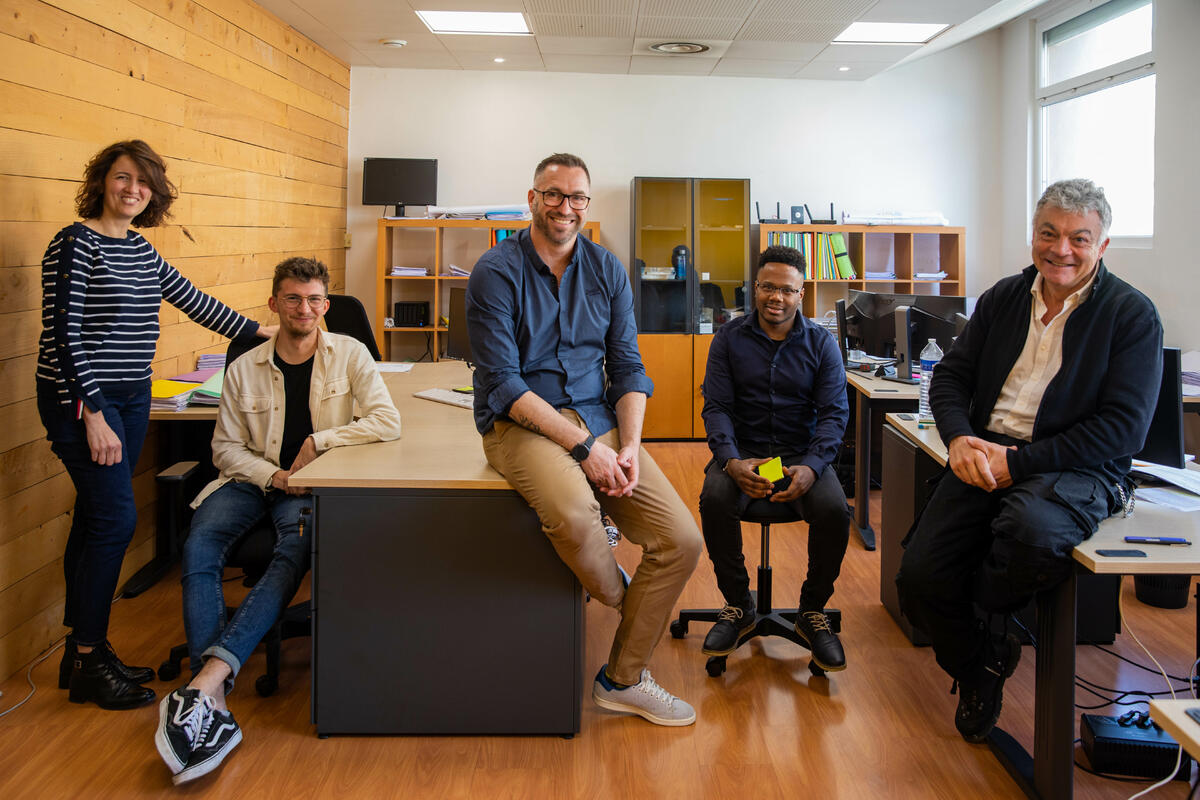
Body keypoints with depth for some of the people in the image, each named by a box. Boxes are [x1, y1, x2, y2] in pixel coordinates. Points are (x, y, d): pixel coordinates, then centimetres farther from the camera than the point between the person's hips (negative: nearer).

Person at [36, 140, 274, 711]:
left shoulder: (142, 250, 12)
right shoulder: (75, 244, -11)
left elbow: (194, 301, 22)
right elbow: (62, 334, -16)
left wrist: (260, 332, 27)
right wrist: (93, 413, -19)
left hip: (131, 399, 8)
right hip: (83, 399, -8)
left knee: (95, 518, 11)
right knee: (115, 519, -11)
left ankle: (84, 649, 19)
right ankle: (87, 663, 1)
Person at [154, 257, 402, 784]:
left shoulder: (348, 354, 3)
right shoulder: (245, 368, 8)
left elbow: (388, 422, -8)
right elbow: (226, 447, 8)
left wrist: (319, 439, -13)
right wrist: (274, 476, -10)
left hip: (310, 485, -2)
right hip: (252, 479, 2)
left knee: (296, 550, -35)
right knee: (199, 547, -28)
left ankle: (208, 677, -44)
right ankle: (210, 700, -36)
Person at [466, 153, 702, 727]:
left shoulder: (607, 270, 8)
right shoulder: (497, 272, -7)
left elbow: (628, 368, 8)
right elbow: (504, 384, -13)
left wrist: (628, 446, -10)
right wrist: (582, 446, -20)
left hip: (599, 417, 5)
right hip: (521, 423, -5)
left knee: (682, 540, -10)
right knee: (574, 512, -37)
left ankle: (622, 679, 8)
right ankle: (616, 596, 0)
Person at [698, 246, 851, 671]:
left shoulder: (821, 342, 2)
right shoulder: (729, 338, 2)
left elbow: (834, 412, -4)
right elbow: (716, 407, -3)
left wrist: (811, 467, -23)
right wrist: (731, 461, -23)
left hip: (803, 454, 0)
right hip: (743, 450, 0)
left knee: (834, 509, -29)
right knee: (714, 500, -31)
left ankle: (812, 610, -2)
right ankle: (737, 604, -6)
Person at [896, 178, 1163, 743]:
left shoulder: (1132, 315, -3)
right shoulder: (1004, 298, 13)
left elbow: (1124, 427, -11)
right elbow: (951, 375, 13)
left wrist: (1019, 463, -18)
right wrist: (959, 437, -10)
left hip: (1073, 469, -4)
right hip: (985, 457, 5)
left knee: (1032, 528, -39)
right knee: (918, 576, -12)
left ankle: (988, 608, -2)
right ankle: (980, 665, 20)